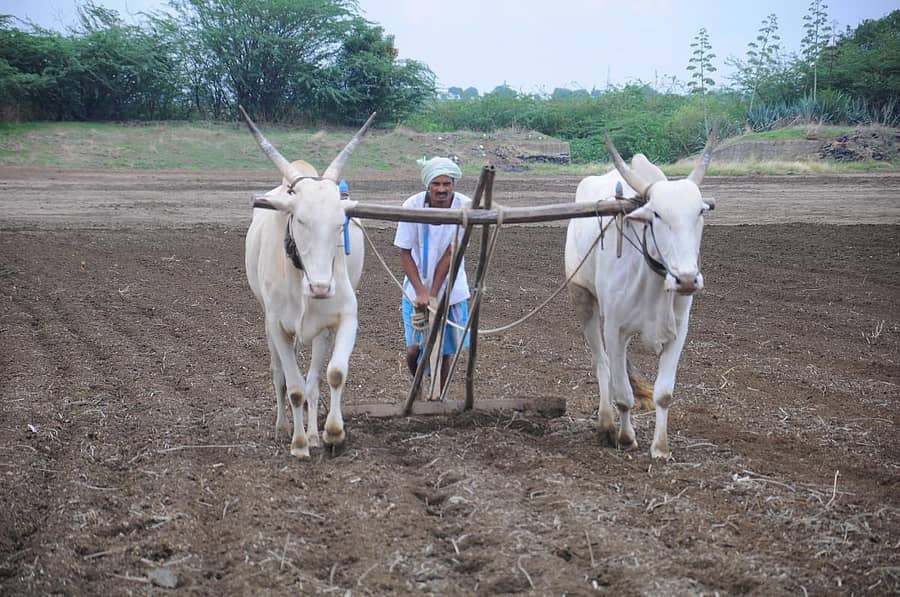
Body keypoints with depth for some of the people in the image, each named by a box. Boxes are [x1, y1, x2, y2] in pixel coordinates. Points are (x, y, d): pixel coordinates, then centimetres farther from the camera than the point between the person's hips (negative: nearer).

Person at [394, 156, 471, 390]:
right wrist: (421, 292, -19)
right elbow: (405, 252, -10)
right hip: (417, 287, 0)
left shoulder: (465, 207, -15)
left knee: (444, 351, 5)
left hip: (450, 289, 0)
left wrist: (434, 295, -14)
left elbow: (450, 254, -13)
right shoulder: (413, 206, -16)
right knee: (415, 348, -3)